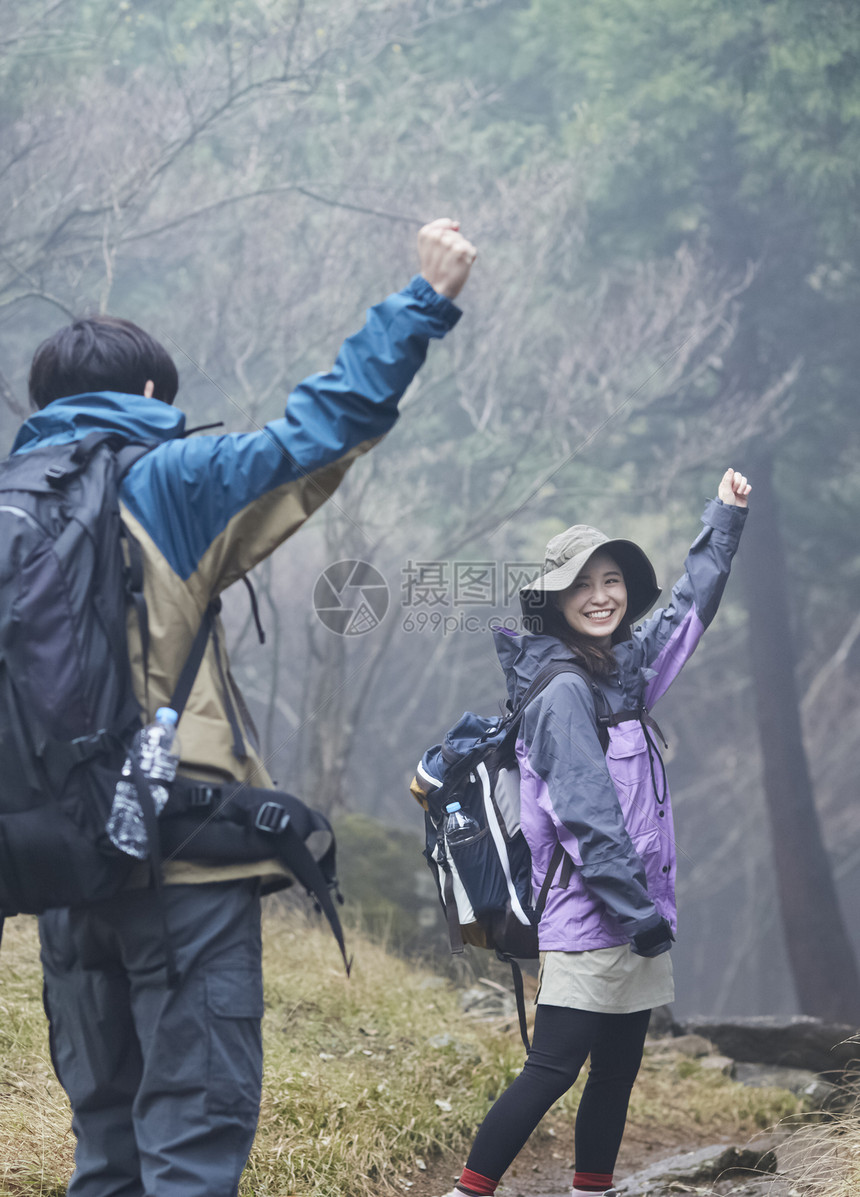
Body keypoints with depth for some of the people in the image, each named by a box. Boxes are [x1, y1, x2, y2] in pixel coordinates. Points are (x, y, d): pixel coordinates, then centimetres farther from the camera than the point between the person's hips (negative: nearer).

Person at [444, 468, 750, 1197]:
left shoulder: (621, 668, 11)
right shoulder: (564, 691, -14)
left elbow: (689, 611, 28)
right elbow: (587, 816, -19)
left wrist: (725, 518, 31)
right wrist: (638, 911, -19)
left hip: (635, 914, 9)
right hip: (591, 919, -9)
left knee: (618, 1069, 12)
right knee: (552, 1070, -10)